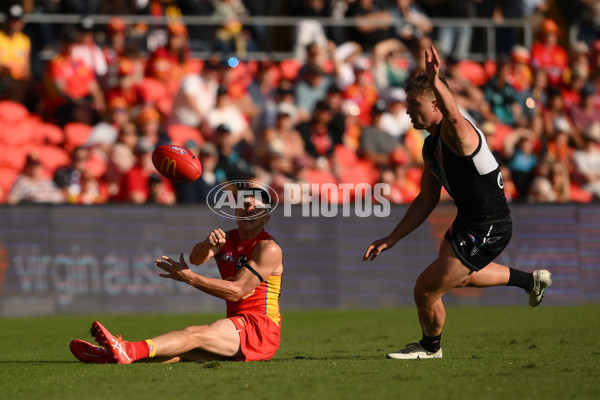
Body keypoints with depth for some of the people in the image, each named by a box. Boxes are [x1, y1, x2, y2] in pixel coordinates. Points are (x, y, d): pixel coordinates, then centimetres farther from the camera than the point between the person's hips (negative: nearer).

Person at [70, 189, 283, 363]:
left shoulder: (268, 249, -6)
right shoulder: (226, 239, 16)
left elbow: (237, 291, -16)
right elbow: (196, 258, -7)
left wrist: (189, 277, -20)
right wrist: (208, 244, -33)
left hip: (260, 328, -7)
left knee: (194, 334, -30)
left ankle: (130, 351, -53)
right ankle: (111, 354, -39)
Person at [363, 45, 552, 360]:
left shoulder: (455, 132, -21)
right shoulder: (430, 147, 9)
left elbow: (453, 117, -49)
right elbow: (427, 200, 17)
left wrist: (435, 81, -64)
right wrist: (391, 239, 15)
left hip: (488, 229, -10)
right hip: (466, 222, 10)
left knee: (426, 290, -7)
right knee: (458, 276, 36)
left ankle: (430, 346, 23)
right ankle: (530, 280, 49)